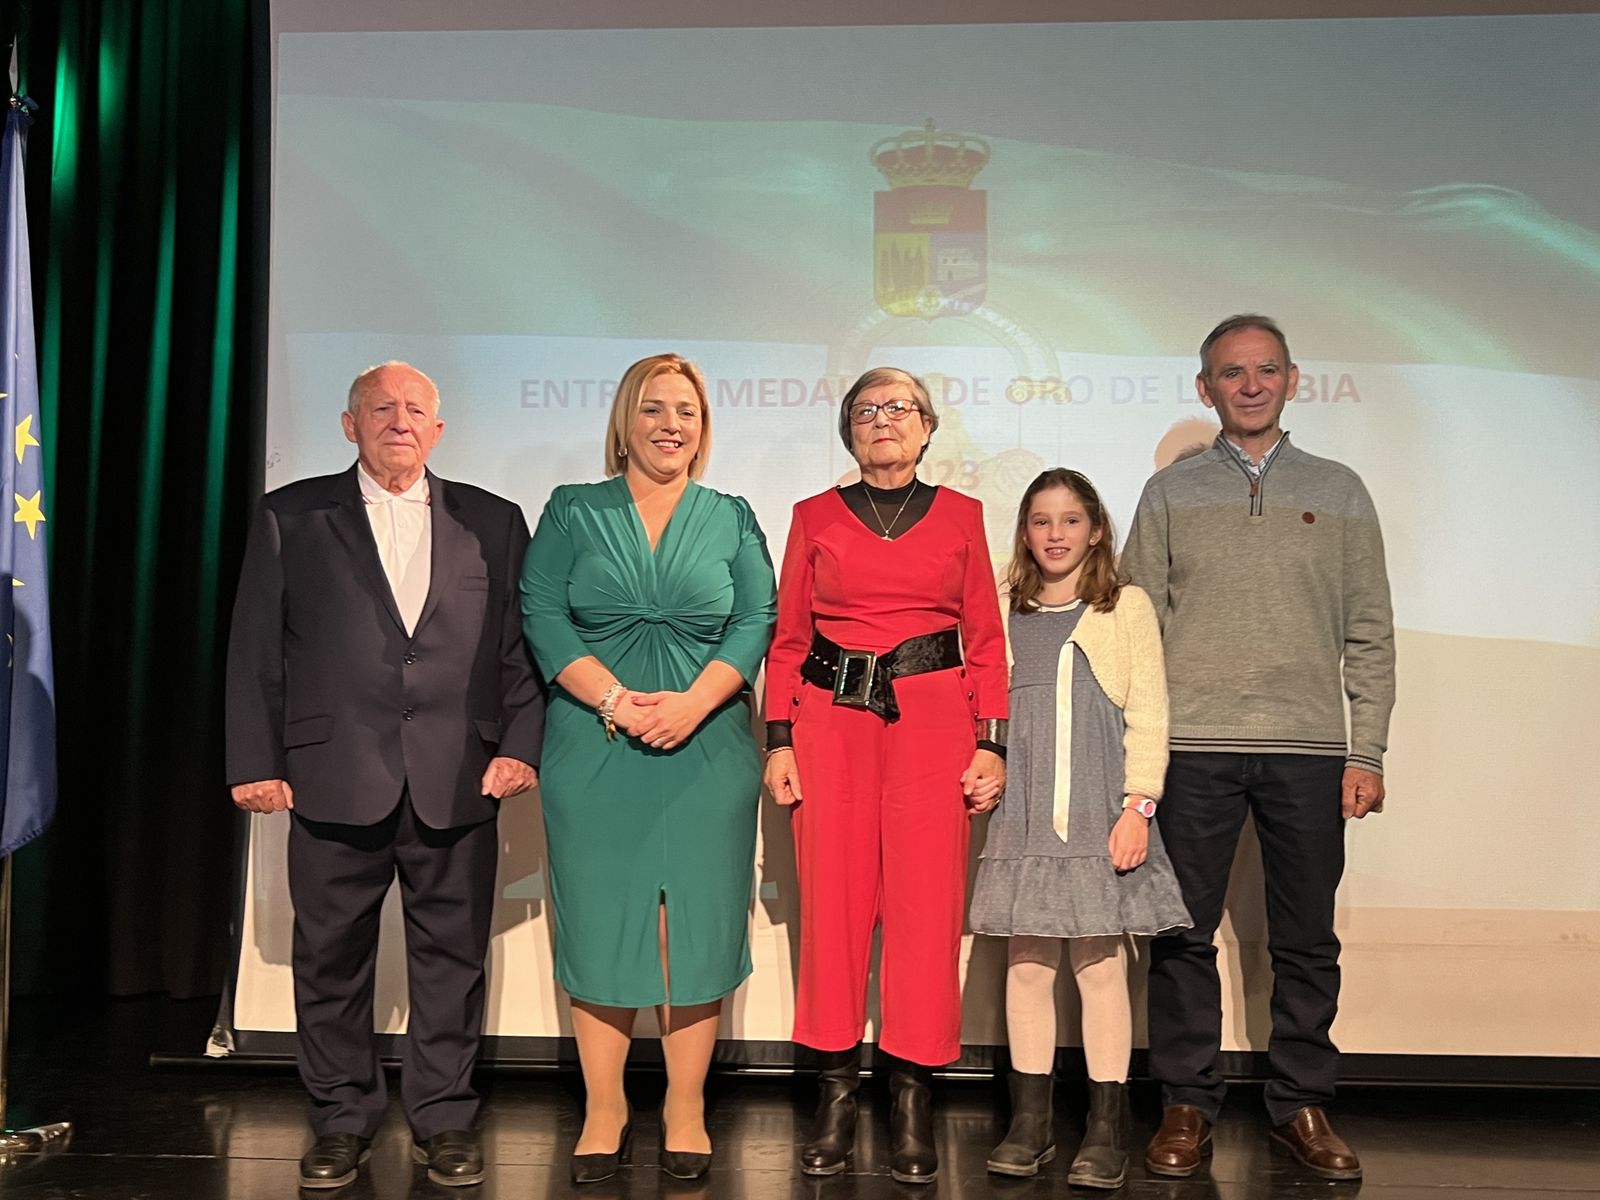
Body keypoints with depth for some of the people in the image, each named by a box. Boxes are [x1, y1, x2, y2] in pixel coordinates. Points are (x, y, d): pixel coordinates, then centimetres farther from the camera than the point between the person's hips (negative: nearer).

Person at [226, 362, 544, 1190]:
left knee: (451, 958, 8)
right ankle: (342, 1120, 28)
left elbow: (519, 645, 6)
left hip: (457, 782, 0)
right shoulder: (290, 517, 7)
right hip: (333, 779, 0)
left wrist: (520, 745, -4)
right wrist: (255, 762, -1)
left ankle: (444, 1119, 24)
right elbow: (256, 648, 4)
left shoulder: (492, 522, 9)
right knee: (331, 957, 10)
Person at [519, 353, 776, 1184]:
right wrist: (615, 699, -14)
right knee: (598, 921, 4)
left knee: (697, 922, 3)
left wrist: (691, 703, -14)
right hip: (592, 751, 0)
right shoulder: (573, 511, 8)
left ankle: (685, 1108, 17)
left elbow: (757, 621, 1)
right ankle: (604, 1108, 18)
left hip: (706, 750, 1)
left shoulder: (731, 518, 10)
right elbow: (541, 616, -1)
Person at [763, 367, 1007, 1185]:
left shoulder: (960, 516, 10)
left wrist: (991, 742, -1)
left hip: (933, 719, 0)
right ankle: (837, 1087, 15)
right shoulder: (815, 517, 11)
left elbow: (987, 639, 7)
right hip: (832, 717, 1)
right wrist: (779, 741, 0)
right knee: (833, 903, 1)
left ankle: (912, 1096, 12)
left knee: (926, 906, -2)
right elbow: (787, 638, 8)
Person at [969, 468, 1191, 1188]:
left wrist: (1138, 805, -8)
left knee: (1100, 964, 0)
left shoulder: (1126, 608, 5)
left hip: (1099, 812, -3)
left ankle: (1106, 1130, 10)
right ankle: (1030, 1121, 16)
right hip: (1022, 816, 3)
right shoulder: (1002, 613, 14)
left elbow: (1148, 715, 0)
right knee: (1027, 963, 5)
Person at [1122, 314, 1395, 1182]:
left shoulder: (1338, 491, 11)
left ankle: (1301, 1105, 22)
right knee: (1184, 933, 4)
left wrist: (1367, 751, 1)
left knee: (1305, 941, 7)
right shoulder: (1170, 493, 9)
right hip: (1192, 748, 0)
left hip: (1309, 750, 1)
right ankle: (1187, 1104, 17)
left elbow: (1369, 633, 9)